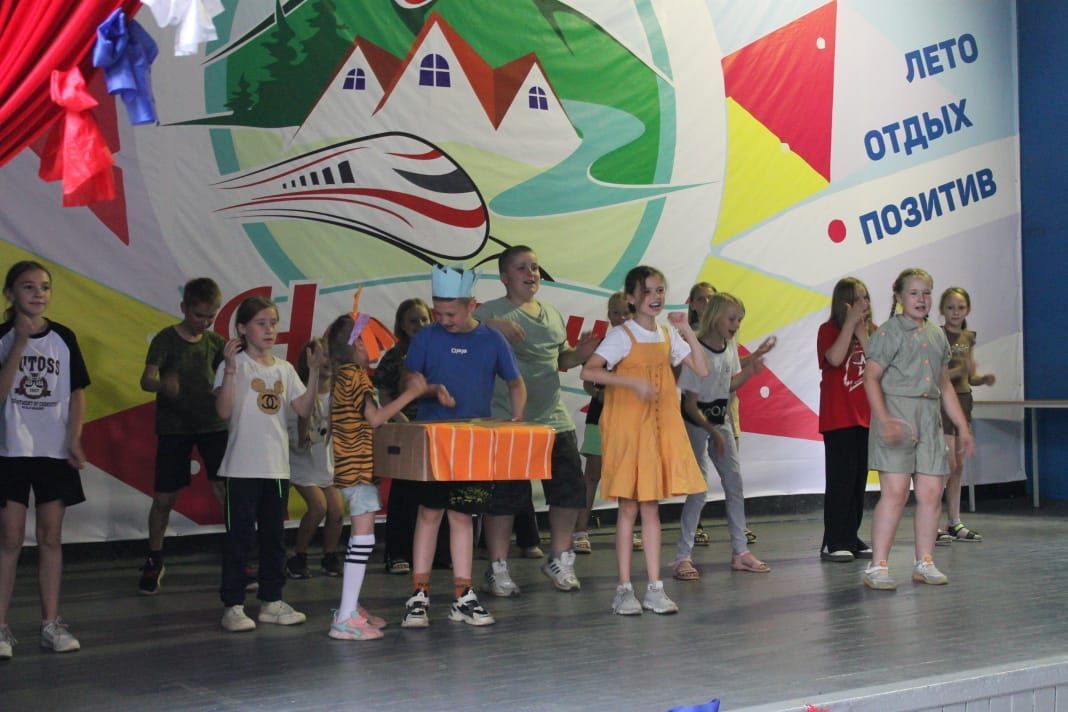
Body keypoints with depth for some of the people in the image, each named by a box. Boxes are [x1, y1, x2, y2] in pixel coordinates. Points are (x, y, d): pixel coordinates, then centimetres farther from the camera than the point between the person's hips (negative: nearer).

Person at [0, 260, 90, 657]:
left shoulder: (63, 338, 4)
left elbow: (77, 393, 7)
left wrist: (74, 439, -4)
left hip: (55, 451, 2)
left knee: (51, 537, 6)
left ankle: (51, 623, 12)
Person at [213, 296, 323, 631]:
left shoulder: (284, 369, 10)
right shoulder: (234, 364, -6)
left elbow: (304, 409, 3)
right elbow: (224, 411, -17)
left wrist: (314, 371, -3)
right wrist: (230, 367, -25)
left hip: (277, 467, 6)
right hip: (242, 467, -6)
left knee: (274, 537, 12)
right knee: (239, 537, -2)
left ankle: (272, 601, 22)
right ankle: (233, 606, 5)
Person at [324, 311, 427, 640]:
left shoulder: (346, 375, 16)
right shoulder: (354, 376, -14)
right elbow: (375, 418, -21)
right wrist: (410, 393, -17)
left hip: (356, 467, 11)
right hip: (358, 467, -11)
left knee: (361, 538, 16)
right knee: (363, 538, -12)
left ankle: (350, 608, 23)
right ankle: (345, 619, -14)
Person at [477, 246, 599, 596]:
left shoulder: (553, 315, 17)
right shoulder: (490, 313, -4)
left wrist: (579, 354, 6)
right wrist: (491, 328, -29)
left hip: (555, 419, 6)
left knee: (570, 489, 8)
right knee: (504, 496, -1)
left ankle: (560, 560, 25)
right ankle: (497, 569, 13)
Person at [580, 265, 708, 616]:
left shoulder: (668, 336, 10)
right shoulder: (621, 335, -8)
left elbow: (702, 370, 6)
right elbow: (588, 371, -21)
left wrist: (688, 332, -1)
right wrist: (633, 382, -27)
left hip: (661, 429, 5)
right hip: (628, 429, -5)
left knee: (651, 507, 8)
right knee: (629, 507, -1)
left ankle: (655, 588, 12)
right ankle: (624, 589, 7)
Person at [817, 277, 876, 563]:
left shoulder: (871, 331, 10)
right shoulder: (829, 330, -4)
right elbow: (835, 358, -23)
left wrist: (862, 333, -11)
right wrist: (850, 322, -18)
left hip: (864, 416, 5)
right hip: (837, 418, -5)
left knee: (859, 478, 8)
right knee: (840, 477, -7)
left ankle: (851, 538, 16)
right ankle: (833, 542, -4)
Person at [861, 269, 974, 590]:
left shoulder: (937, 335, 17)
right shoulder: (889, 332, -3)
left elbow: (945, 386, 22)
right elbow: (871, 378, -10)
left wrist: (963, 426, 19)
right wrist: (884, 419, -22)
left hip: (929, 417, 6)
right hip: (896, 411, -6)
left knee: (931, 493, 4)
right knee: (895, 492, -12)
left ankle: (925, 563, 15)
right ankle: (877, 566, -7)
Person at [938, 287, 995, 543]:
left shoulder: (968, 338, 11)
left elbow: (970, 377, 16)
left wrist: (984, 378, -4)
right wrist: (956, 371, -27)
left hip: (963, 400, 7)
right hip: (941, 401, -7)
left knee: (958, 466, 9)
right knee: (948, 464, -11)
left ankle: (955, 523, 15)